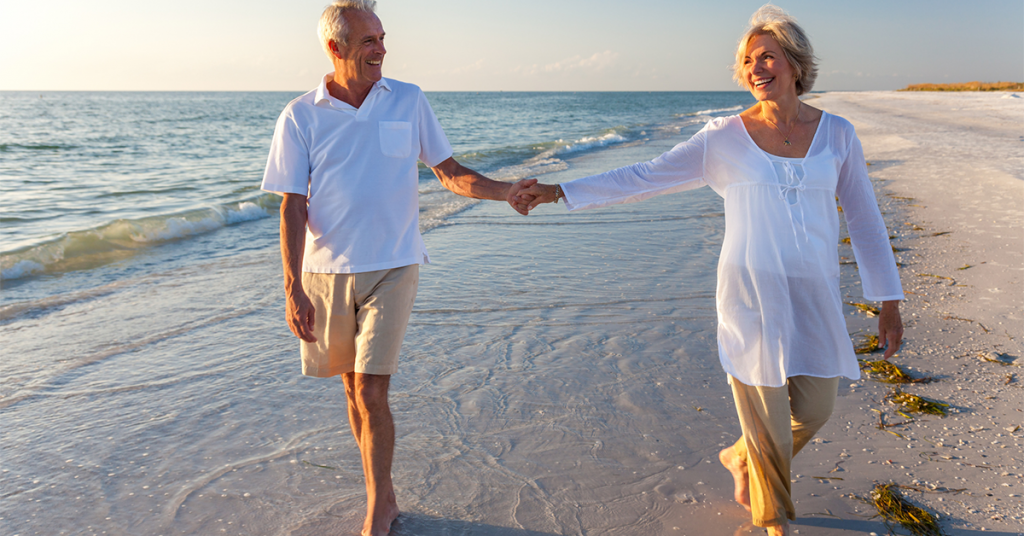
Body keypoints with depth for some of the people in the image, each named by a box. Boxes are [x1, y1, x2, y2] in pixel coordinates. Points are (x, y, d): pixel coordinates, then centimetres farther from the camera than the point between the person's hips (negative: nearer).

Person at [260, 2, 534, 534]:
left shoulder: (408, 101, 2)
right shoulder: (300, 117, -1)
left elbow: (450, 172, 5)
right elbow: (292, 208, -4)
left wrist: (504, 190, -13)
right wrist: (293, 288, -10)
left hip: (390, 269, -1)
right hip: (325, 272, 2)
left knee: (371, 394, -7)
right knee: (352, 386, 11)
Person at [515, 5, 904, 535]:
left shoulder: (837, 134, 4)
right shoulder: (725, 138, -3)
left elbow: (864, 219, 7)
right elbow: (645, 177, -3)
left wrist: (889, 302, 6)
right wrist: (559, 191, -8)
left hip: (814, 296, 4)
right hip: (750, 291, -3)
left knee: (814, 409, 13)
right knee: (767, 417, 4)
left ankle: (740, 458, 44)